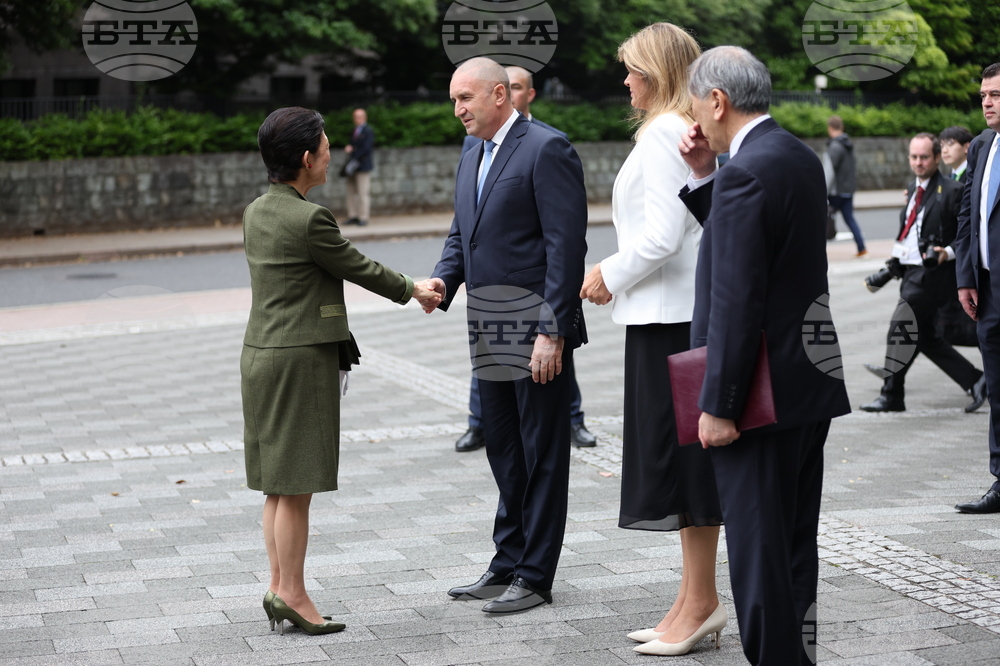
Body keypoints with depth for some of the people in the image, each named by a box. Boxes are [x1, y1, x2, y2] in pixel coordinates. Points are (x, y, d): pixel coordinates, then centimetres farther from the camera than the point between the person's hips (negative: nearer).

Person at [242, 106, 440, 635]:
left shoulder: (257, 213, 9)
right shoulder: (309, 220, -17)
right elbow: (360, 269, -6)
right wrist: (413, 290, 11)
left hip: (261, 354, 9)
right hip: (301, 360, -9)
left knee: (278, 485, 13)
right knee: (296, 486, -1)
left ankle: (279, 586, 17)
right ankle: (292, 593, 4)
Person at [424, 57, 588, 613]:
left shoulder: (547, 150, -12)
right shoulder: (472, 160, 16)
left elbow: (567, 246, -17)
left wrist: (550, 331, -21)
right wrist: (444, 280, 0)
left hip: (536, 333, -9)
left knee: (542, 457, 1)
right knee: (505, 454, 15)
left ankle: (535, 577, 7)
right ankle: (508, 566, 24)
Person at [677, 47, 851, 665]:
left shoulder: (745, 173, -19)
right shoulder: (801, 156, 10)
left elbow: (736, 301, -22)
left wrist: (718, 405, -19)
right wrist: (703, 177, 9)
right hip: (810, 381, 10)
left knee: (758, 551, -1)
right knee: (801, 543, 17)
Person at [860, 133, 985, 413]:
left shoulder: (952, 191, -10)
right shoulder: (913, 188, 15)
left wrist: (948, 252, -23)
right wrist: (894, 263, 18)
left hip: (933, 274, -9)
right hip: (911, 272, 9)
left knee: (899, 331, -8)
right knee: (927, 337, 11)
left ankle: (891, 395, 3)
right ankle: (975, 381, 20)